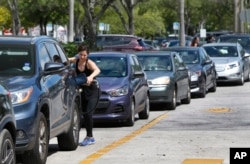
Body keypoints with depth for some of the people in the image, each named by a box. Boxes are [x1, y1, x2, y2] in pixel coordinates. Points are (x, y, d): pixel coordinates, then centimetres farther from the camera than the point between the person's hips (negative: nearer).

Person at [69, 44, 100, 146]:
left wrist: (91, 77, -58)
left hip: (93, 91, -6)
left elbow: (97, 70, -37)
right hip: (83, 90, 6)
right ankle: (90, 137, 22)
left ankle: (89, 137, -6)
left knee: (88, 113, -16)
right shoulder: (75, 60, -2)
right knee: (84, 114, 9)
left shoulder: (89, 63, -19)